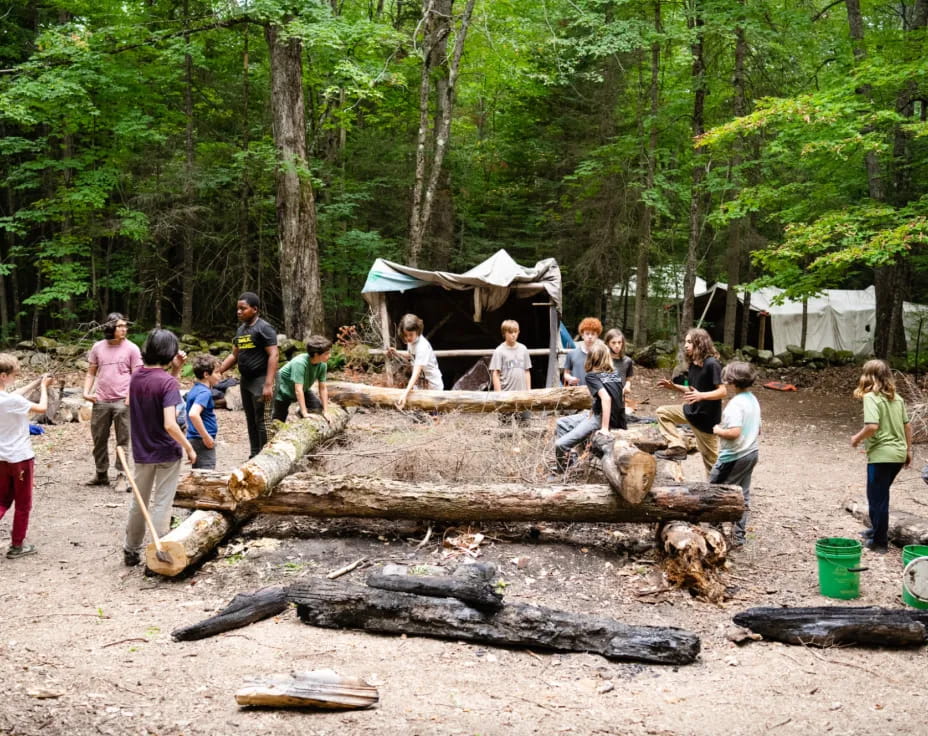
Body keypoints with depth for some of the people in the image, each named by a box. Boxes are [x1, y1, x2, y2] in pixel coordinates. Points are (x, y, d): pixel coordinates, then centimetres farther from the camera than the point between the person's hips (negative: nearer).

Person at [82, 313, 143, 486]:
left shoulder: (131, 348, -2)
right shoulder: (98, 347, 7)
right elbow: (91, 373, 12)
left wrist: (131, 397, -14)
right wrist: (86, 392, -2)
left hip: (122, 401, -3)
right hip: (100, 401, 3)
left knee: (123, 440, 1)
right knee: (99, 439, 10)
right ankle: (101, 474, 22)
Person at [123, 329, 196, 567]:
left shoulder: (136, 376, 0)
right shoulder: (168, 382, -21)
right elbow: (170, 424, -27)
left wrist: (175, 370, 4)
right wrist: (189, 448, -15)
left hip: (141, 451, 6)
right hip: (166, 453, -6)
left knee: (138, 502, 19)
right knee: (161, 504, 3)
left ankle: (130, 551, 31)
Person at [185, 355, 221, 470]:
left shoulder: (194, 390, 12)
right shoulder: (205, 392, -18)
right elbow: (193, 414, -32)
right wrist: (206, 437, -25)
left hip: (193, 439, 10)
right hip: (203, 442, -10)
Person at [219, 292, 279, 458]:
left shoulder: (264, 328, -10)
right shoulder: (241, 329, 15)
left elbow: (273, 356, -16)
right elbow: (234, 355, 20)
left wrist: (268, 384, -22)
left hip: (261, 380, -9)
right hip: (246, 381, 9)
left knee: (263, 421, -8)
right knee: (251, 420, 13)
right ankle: (255, 455, 20)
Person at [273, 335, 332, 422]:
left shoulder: (322, 365, -20)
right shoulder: (300, 363, -37)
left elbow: (323, 388, -13)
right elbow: (298, 390, -39)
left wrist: (325, 411, -15)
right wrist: (305, 413, -41)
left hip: (303, 390, 6)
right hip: (284, 389, -5)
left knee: (318, 407, -9)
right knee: (279, 421, -1)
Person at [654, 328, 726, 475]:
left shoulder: (711, 364, -21)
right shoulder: (692, 365, 5)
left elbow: (723, 392, -25)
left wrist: (701, 396, -38)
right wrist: (673, 386, 3)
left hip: (707, 417, -9)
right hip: (692, 410, 9)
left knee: (710, 457, -1)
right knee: (662, 412, 9)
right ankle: (677, 447, 3)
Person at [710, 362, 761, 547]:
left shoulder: (736, 404, -21)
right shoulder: (753, 400, 9)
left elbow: (734, 432, -29)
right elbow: (758, 430, 17)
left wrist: (719, 431, -13)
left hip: (733, 457, -9)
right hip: (751, 453, 9)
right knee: (743, 496, 12)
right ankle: (738, 537, 17)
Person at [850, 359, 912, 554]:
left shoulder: (871, 397, -13)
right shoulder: (897, 398, 8)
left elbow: (872, 426, -24)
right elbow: (907, 426, 12)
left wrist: (857, 438, -7)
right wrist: (908, 450, 21)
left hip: (881, 454, -7)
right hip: (899, 454, 7)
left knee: (877, 497, 3)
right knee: (880, 494, 24)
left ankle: (880, 542, 9)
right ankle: (877, 529, 36)